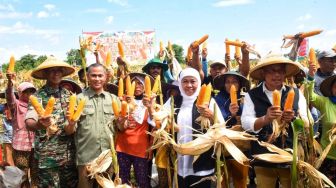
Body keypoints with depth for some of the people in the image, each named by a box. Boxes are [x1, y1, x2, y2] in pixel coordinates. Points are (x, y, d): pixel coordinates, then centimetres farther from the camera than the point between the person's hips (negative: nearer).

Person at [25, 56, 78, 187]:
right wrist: (39, 124, -44)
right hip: (47, 155, -5)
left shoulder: (67, 94, 6)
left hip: (69, 153, 5)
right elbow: (29, 123, -22)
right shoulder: (38, 96, -9)